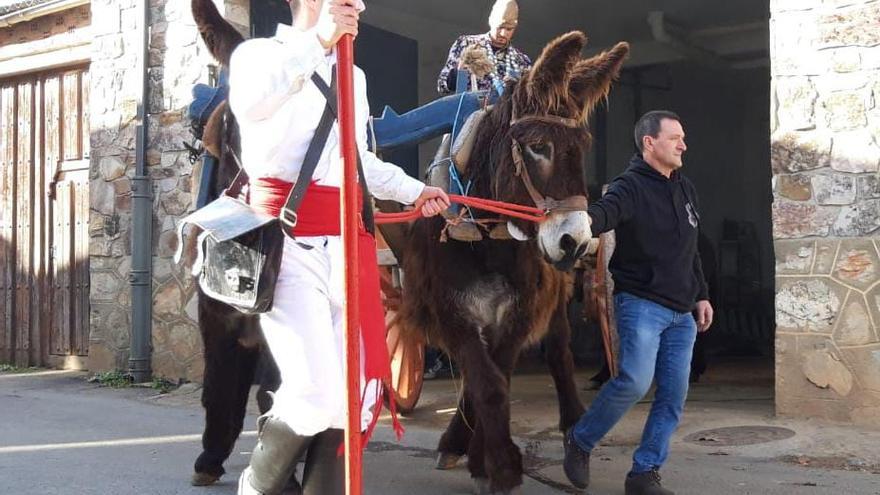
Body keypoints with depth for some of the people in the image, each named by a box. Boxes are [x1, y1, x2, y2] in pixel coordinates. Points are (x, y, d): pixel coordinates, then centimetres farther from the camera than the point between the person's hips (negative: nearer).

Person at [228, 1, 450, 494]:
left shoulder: (354, 77, 25)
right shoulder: (259, 53, 4)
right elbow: (249, 105, -21)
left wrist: (414, 190, 36)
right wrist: (318, 40, -19)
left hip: (349, 242, 7)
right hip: (288, 241, -7)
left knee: (358, 396, 1)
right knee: (317, 394, -15)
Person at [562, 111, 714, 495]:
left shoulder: (685, 189, 16)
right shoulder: (631, 186, -8)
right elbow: (608, 209, -32)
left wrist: (701, 295, 19)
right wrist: (587, 220, -55)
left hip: (681, 313, 7)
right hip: (641, 303, -7)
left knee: (673, 395, 3)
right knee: (635, 381, -19)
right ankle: (580, 441, 4)